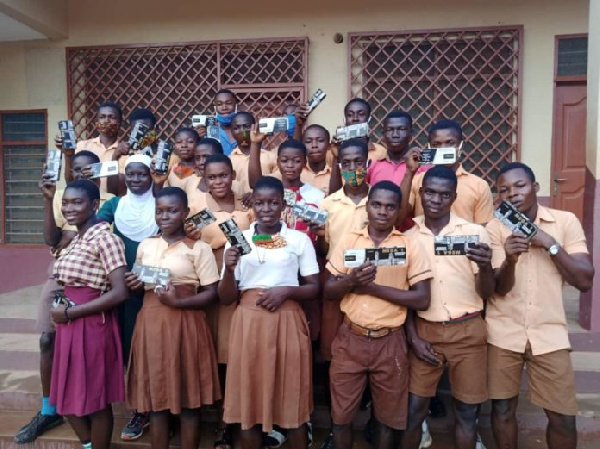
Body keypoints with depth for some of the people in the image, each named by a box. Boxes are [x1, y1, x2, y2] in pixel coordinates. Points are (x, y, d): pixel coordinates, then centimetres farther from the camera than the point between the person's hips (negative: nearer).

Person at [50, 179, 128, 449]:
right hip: (69, 325, 9)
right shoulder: (76, 239, 12)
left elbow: (119, 293, -22)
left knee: (95, 399, 7)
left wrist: (69, 312, -17)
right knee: (68, 395, 19)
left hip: (92, 326, -9)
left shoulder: (105, 239, -15)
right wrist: (61, 310, -2)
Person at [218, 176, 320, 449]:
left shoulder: (300, 240, 2)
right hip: (248, 324, 1)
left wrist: (286, 291, -13)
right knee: (248, 399, 9)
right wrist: (229, 269, -15)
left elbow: (314, 289, 5)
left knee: (292, 400, 8)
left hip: (287, 324, -1)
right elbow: (226, 299, 3)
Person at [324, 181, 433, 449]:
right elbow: (328, 292, 2)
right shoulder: (349, 240, 2)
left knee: (387, 417, 16)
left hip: (390, 342, 0)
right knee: (341, 415, 11)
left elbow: (422, 300, -8)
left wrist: (374, 287, -15)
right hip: (350, 339, 1)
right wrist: (351, 280, -19)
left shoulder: (410, 245, -2)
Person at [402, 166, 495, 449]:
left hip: (467, 332, -1)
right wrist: (413, 337, 1)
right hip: (424, 331, 1)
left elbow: (486, 293, -3)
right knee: (414, 408, 8)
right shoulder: (408, 236, 0)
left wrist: (485, 267, -24)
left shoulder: (475, 232, -4)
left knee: (466, 410, 11)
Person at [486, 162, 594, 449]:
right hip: (503, 333, 0)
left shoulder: (566, 221, -2)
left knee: (563, 417, 8)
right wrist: (510, 259, -30)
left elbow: (585, 281, -7)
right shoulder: (494, 228, -4)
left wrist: (550, 244, -17)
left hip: (549, 333, 1)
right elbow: (500, 288, -11)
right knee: (502, 408, 10)